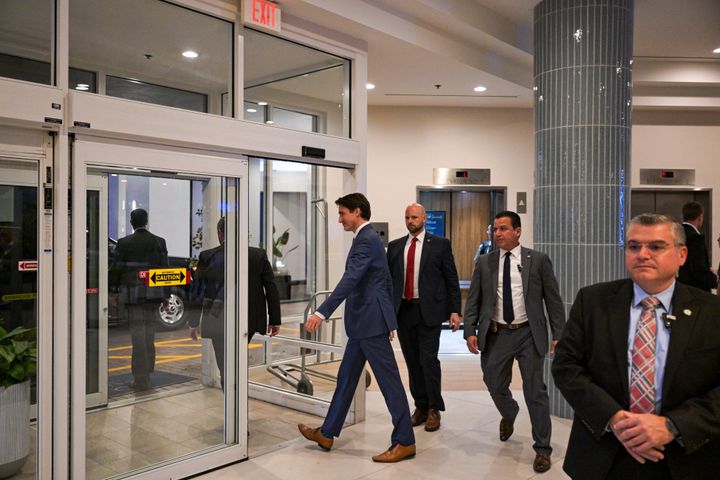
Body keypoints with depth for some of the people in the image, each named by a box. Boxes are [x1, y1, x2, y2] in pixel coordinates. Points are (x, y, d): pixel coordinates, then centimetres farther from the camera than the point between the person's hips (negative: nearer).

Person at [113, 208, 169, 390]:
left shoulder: (124, 242, -3)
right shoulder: (159, 242, 3)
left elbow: (118, 268, -4)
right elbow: (164, 268, 3)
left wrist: (117, 290, 6)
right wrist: (165, 296, 8)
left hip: (133, 292, -3)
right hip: (153, 292, 3)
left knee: (137, 331, 0)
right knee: (149, 329, 14)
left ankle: (141, 378, 1)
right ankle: (147, 371, 24)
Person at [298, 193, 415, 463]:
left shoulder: (366, 240, -14)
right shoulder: (369, 238, 17)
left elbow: (350, 279, -28)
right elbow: (386, 281, 22)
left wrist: (322, 312, -35)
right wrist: (388, 317, 26)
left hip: (371, 322, -11)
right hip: (364, 322, 11)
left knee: (388, 380, -2)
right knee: (346, 378, 15)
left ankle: (404, 441, 8)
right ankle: (327, 433, 26)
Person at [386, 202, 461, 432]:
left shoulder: (440, 244, 1)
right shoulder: (394, 246, 10)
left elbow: (451, 279, 1)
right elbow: (388, 280, 11)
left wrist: (454, 310, -5)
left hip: (429, 310, -3)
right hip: (403, 310, 4)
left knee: (429, 360, -4)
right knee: (412, 362, 10)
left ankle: (434, 409, 13)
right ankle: (420, 407, 23)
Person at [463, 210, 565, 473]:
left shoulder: (538, 260, -1)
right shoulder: (484, 262, 4)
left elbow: (553, 299, 0)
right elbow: (473, 300, 4)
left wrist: (559, 334, -4)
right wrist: (470, 331, -5)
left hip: (528, 334, -2)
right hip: (495, 334, 3)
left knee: (535, 390, 2)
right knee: (495, 386, 14)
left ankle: (542, 448, 17)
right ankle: (508, 416, 48)